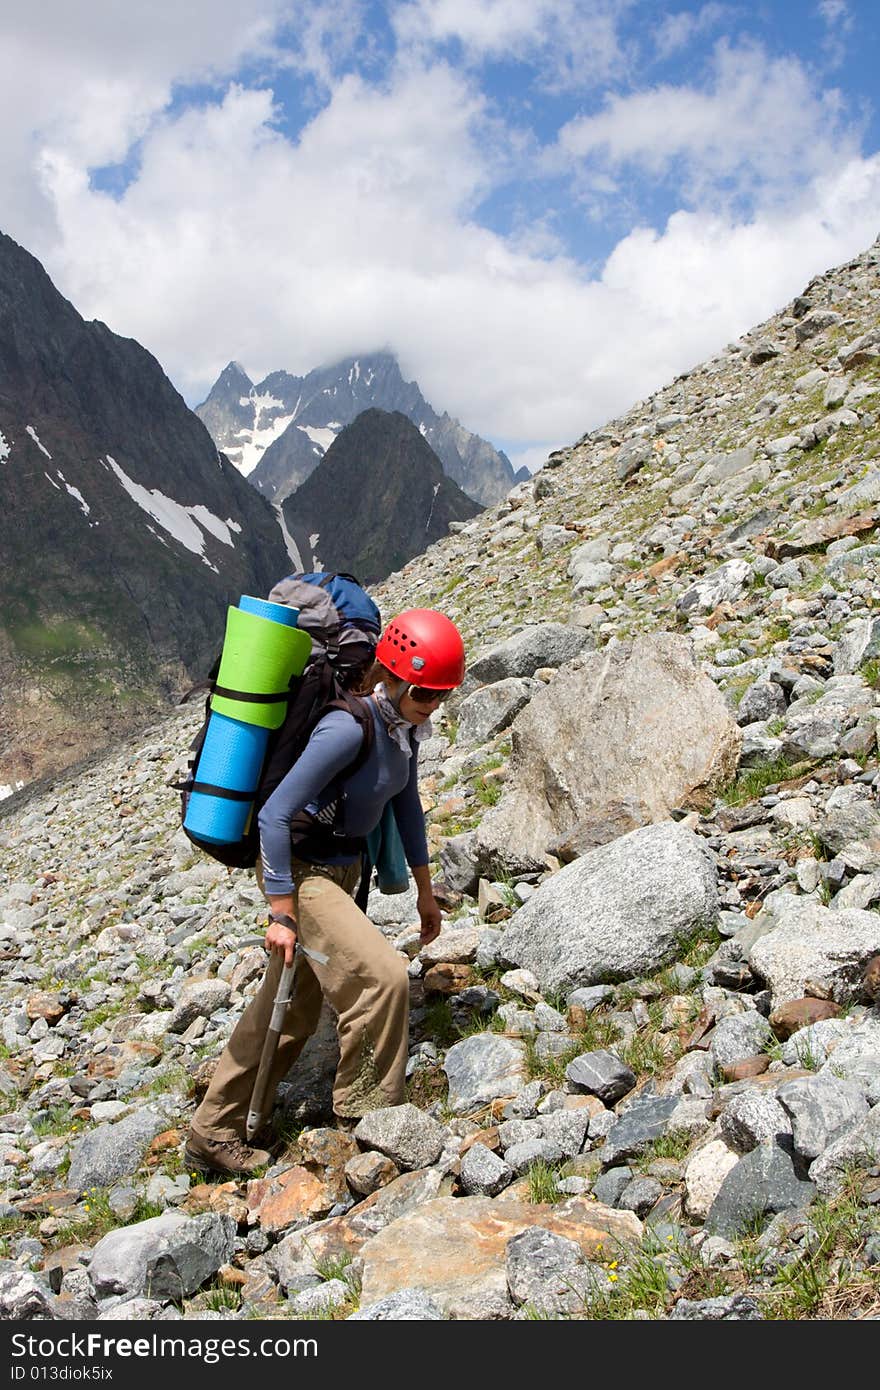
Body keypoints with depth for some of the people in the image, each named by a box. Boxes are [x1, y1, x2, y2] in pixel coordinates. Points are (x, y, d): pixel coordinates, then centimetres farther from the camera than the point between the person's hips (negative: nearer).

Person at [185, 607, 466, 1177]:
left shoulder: (403, 727, 0)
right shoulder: (348, 728, -27)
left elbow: (408, 808, 14)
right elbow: (275, 815, -27)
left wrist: (425, 891, 20)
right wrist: (283, 915, -24)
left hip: (339, 871, 9)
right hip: (301, 873, -9)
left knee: (292, 1011, 15)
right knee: (382, 975, -19)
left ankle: (213, 1134, 29)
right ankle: (366, 1117, 2)